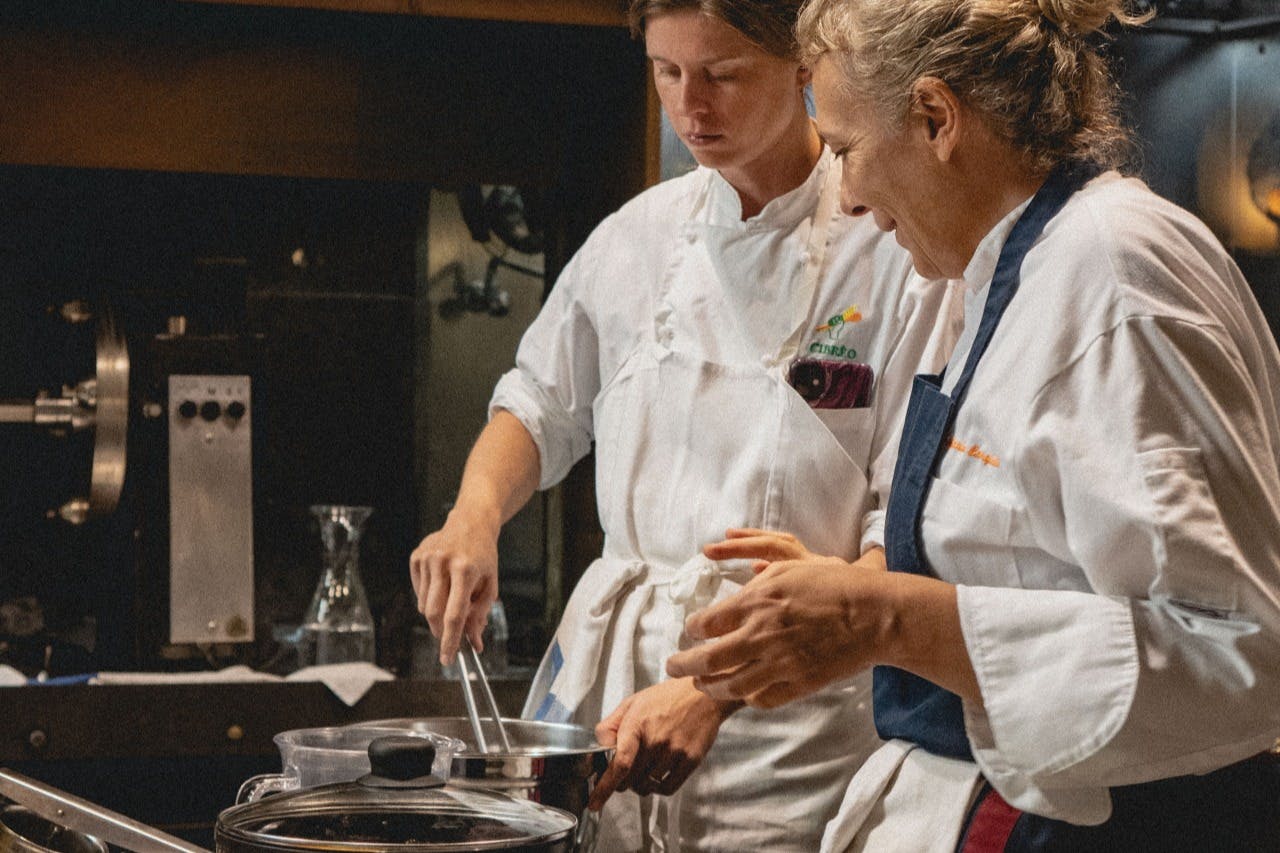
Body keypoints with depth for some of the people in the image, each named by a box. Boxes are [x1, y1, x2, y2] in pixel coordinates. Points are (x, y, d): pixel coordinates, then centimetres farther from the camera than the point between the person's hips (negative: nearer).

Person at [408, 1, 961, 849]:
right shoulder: (637, 235, 6)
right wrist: (475, 515, -1)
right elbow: (541, 406, 21)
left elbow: (912, 534, -13)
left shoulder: (896, 252, -10)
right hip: (614, 683, 4)